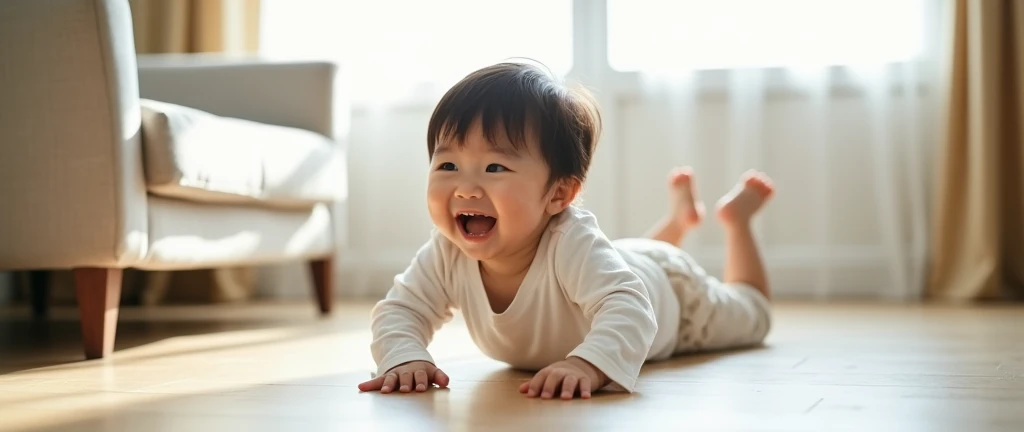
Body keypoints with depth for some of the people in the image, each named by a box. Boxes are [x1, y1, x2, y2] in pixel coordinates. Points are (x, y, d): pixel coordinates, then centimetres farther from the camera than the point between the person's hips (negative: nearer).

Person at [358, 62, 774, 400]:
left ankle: (734, 215, 44)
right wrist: (404, 357, -50)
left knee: (749, 317, 29)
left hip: (667, 288, -5)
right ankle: (680, 214, 57)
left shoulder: (571, 243, -52)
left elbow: (628, 309, -61)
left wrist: (587, 364, -80)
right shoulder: (447, 254, -36)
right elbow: (400, 310, -28)